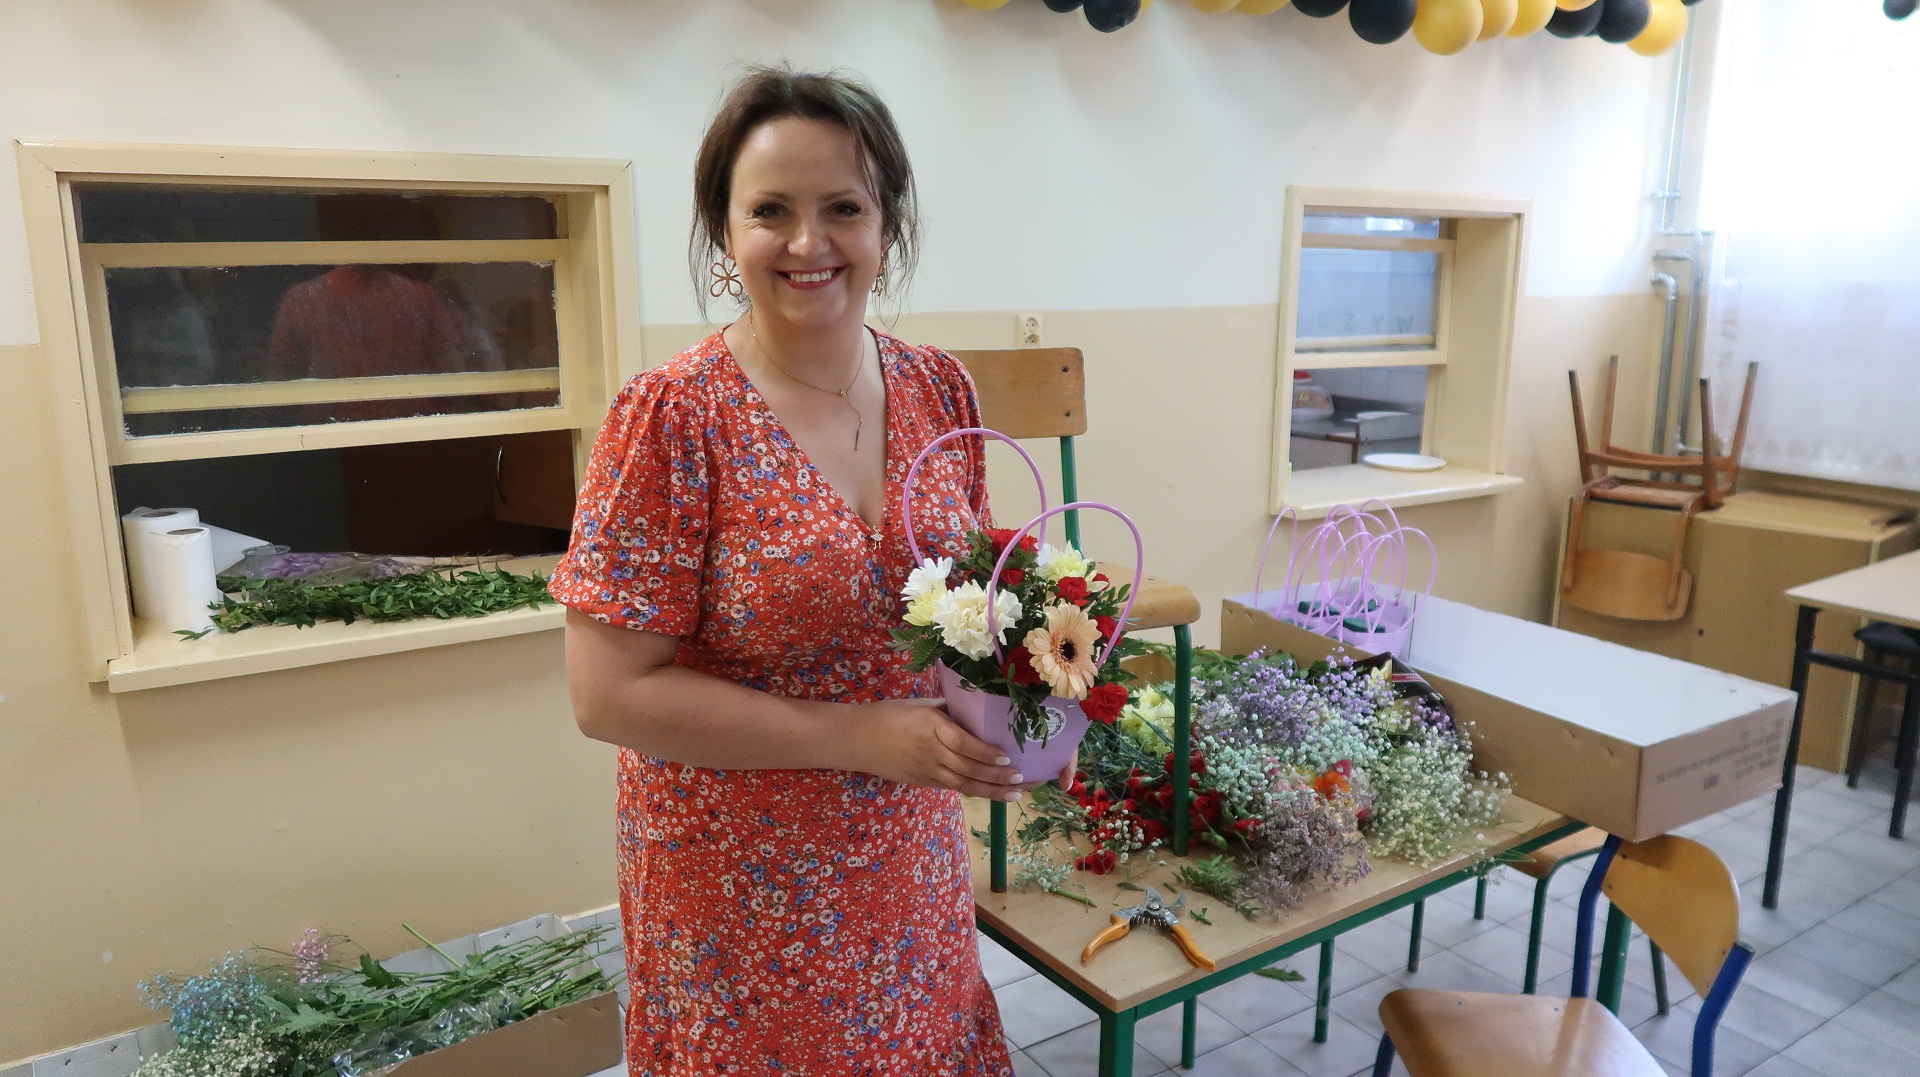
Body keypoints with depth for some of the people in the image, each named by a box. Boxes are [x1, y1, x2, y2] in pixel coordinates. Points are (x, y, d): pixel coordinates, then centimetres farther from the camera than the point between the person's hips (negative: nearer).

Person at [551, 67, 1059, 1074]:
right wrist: (858, 736, -23)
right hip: (740, 883, -4)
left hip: (914, 862, 5)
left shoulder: (941, 390, -3)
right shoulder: (672, 417, -18)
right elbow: (610, 693, -18)